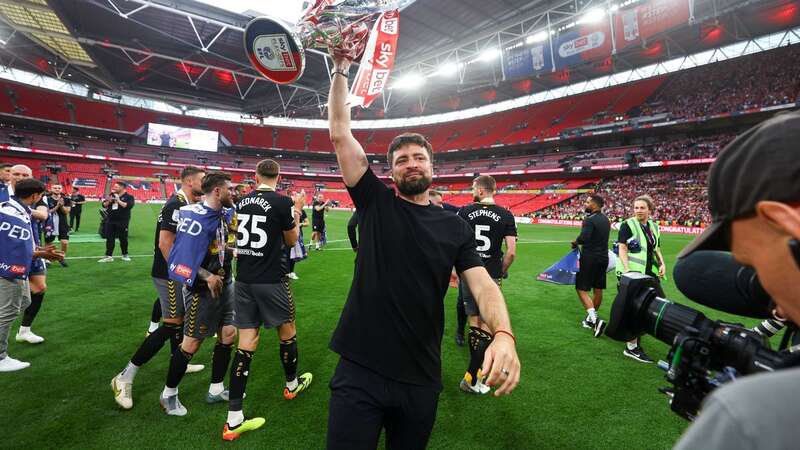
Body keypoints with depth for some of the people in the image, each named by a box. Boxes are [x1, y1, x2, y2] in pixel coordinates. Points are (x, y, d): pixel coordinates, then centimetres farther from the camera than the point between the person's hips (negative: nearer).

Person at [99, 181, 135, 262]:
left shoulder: (129, 197, -4)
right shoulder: (112, 195, 11)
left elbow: (128, 206, -20)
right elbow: (104, 205, 11)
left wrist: (119, 201, -21)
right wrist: (108, 201, -8)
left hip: (122, 221, -5)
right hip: (110, 221, 5)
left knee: (123, 238, 5)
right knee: (109, 238, 5)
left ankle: (125, 255, 20)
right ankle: (109, 256, 11)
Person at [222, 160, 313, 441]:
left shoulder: (242, 201, 5)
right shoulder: (282, 202, -11)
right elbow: (291, 241, 0)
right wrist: (297, 213, 12)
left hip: (243, 279, 5)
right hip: (271, 280, -5)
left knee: (246, 343, 7)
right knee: (287, 330, 18)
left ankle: (234, 420, 10)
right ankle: (292, 385, 39)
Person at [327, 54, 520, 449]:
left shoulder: (455, 227, 3)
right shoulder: (375, 203, 0)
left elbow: (482, 285, -7)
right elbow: (340, 135, -3)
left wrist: (503, 335, -26)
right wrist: (341, 70, -3)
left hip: (421, 377, 2)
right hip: (360, 370, -2)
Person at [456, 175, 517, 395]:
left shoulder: (465, 212, -3)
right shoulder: (506, 215, -3)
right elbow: (511, 252, -8)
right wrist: (501, 272, 8)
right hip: (491, 278, -1)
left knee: (474, 322, 15)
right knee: (487, 326, 7)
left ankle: (475, 370, 27)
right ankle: (471, 379, 10)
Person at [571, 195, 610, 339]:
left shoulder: (590, 220, -17)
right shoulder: (606, 220, 11)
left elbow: (583, 238, -29)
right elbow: (601, 238, 15)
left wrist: (576, 242, -9)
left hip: (590, 258, -8)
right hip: (603, 257, 8)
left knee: (582, 289, -2)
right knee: (598, 289, 15)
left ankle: (594, 319, -13)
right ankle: (591, 318, 30)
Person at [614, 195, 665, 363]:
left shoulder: (654, 226, 12)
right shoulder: (627, 225, -7)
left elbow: (656, 249, 20)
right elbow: (622, 248, -12)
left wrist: (662, 263, 3)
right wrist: (627, 270, -22)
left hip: (650, 273, 7)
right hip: (633, 273, -7)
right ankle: (631, 347, 12)